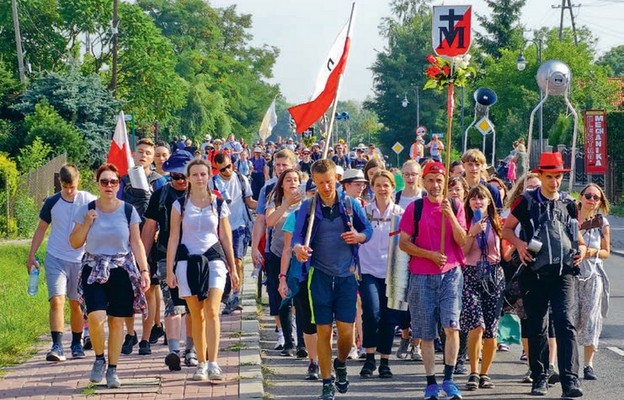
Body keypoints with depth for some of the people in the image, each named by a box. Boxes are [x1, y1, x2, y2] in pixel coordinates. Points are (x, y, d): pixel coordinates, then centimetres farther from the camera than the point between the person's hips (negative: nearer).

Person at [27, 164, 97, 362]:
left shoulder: (89, 201, -3)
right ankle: (57, 346, -18)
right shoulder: (52, 203, 2)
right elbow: (41, 229, 12)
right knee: (57, 301, -13)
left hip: (80, 259, 0)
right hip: (55, 258, 0)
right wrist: (31, 255, 8)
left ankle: (77, 344, 25)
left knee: (76, 304, 9)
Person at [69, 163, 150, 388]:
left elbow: (136, 243, 5)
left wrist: (144, 270, -2)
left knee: (117, 320, 2)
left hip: (122, 270, 1)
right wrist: (87, 223, -9)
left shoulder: (128, 211, 2)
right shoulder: (86, 211, 2)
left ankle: (112, 370, 15)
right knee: (96, 317, -18)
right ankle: (99, 359, 7)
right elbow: (74, 243, 5)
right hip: (94, 271, -1)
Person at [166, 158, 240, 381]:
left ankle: (213, 363, -18)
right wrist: (169, 270, 1)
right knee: (197, 316, 4)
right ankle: (201, 364, 11)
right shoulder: (180, 205, 6)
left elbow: (226, 238, 12)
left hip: (214, 259, -1)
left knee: (212, 311, -15)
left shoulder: (219, 204, 8)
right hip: (188, 261, 1)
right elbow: (173, 238, 6)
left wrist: (233, 268, 12)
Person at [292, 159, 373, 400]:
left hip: (347, 274, 1)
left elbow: (368, 229, 8)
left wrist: (359, 237, -15)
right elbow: (297, 236, -4)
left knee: (346, 330, -1)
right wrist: (298, 248, -27)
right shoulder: (308, 207, 0)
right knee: (323, 331, 1)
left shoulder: (350, 204, 1)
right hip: (320, 276, 0)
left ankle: (341, 364, 31)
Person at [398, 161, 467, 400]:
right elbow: (403, 243, 0)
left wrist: (450, 215, -15)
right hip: (422, 276, 0)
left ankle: (448, 380, -7)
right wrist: (430, 254, -11)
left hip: (450, 274, 0)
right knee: (426, 333, 4)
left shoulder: (455, 207, 5)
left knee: (452, 326, -13)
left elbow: (462, 241, -3)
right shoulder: (415, 208, 2)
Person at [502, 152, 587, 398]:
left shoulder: (568, 204, 11)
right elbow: (507, 228, 10)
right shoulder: (527, 202, 4)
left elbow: (576, 233, 24)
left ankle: (570, 380, -17)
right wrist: (519, 244, -8)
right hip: (535, 273, 0)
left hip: (563, 273, 0)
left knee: (565, 323, -12)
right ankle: (540, 378, 19)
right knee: (536, 327, 7)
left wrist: (582, 247, 3)